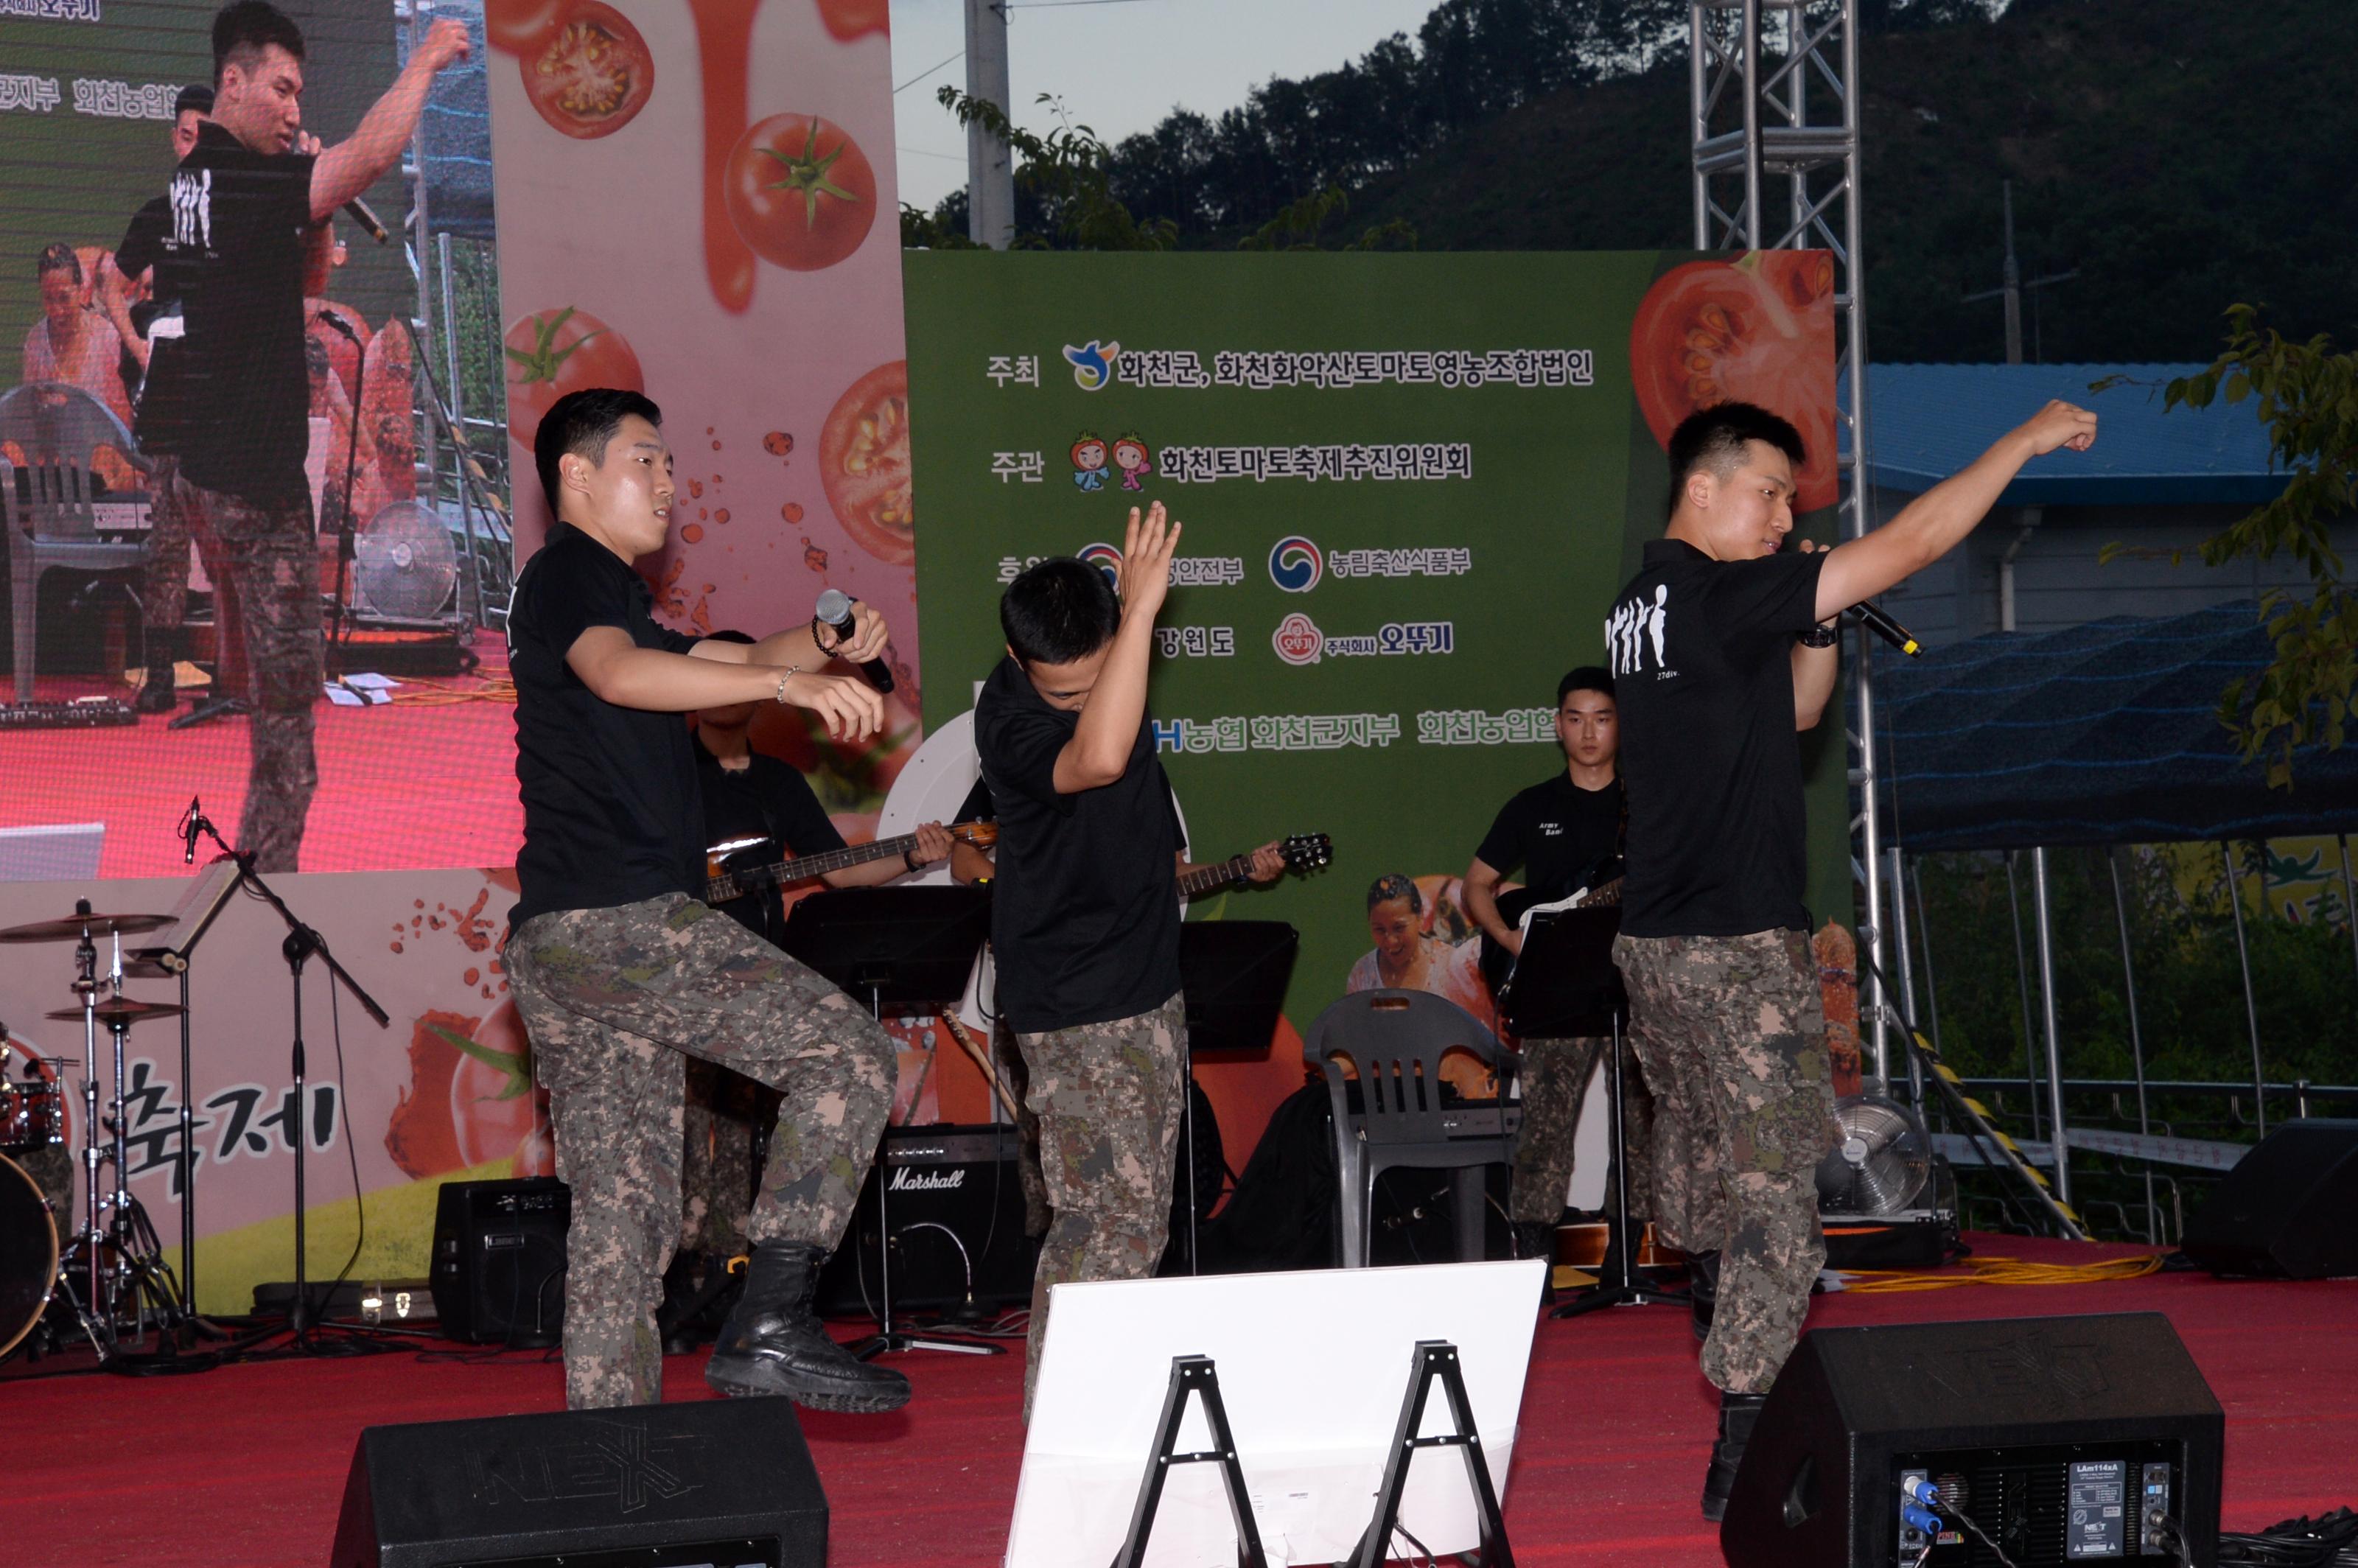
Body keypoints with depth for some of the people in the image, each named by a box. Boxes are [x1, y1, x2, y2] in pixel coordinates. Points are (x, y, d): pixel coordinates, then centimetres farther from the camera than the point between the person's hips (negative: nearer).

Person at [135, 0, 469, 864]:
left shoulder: (186, 184, 12)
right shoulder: (247, 185, -15)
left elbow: (309, 277, 21)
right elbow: (376, 150, -27)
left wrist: (314, 204, 3)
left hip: (185, 461, 9)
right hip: (252, 476, -9)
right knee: (287, 681, -4)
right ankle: (270, 858, -4)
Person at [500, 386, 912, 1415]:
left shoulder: (598, 594, 28)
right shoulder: (572, 574, -4)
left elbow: (720, 664, 28)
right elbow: (619, 674, -25)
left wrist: (827, 648, 6)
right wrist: (789, 682, -35)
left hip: (556, 945, 10)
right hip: (618, 918, -10)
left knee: (624, 1212, 8)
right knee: (848, 1055, -11)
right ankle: (769, 1321, -19)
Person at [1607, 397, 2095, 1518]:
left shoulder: (1645, 604, 12)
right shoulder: (1716, 597, -17)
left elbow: (1794, 710, 21)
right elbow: (1909, 546, -17)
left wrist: (1819, 628, 2)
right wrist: (2025, 442, -9)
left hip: (1654, 941, 9)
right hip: (1737, 950, -9)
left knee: (1694, 1146, 21)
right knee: (1775, 1188, -8)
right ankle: (1745, 1455, -11)